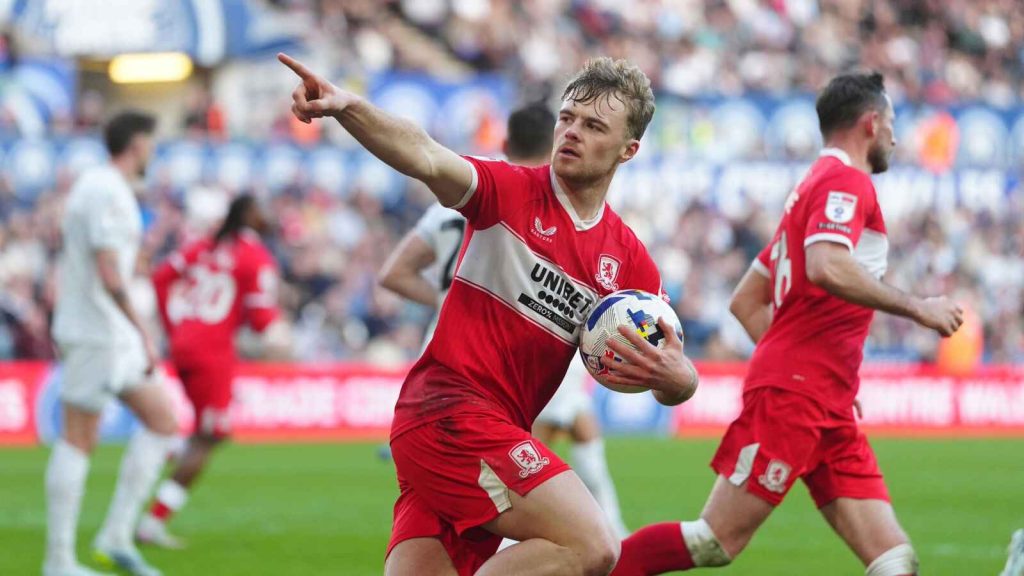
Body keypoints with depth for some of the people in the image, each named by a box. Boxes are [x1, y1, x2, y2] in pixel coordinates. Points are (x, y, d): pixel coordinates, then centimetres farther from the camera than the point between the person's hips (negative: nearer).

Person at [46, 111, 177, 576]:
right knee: (79, 440, -5)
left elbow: (66, 262, 20)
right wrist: (143, 333, -21)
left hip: (113, 334, 10)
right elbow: (110, 275, -24)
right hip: (96, 333, -10)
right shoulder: (108, 192, -16)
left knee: (163, 421, 8)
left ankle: (116, 537, 6)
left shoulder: (93, 184, 15)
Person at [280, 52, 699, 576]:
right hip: (449, 410, -7)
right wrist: (347, 108, -40)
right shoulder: (509, 190, -2)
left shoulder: (629, 261, 14)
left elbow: (678, 380, 15)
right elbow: (424, 158, -21)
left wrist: (672, 376, -10)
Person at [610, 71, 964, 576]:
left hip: (829, 410, 10)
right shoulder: (846, 179, -5)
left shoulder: (815, 186, 25)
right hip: (793, 395, -10)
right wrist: (916, 307, -17)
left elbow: (746, 301, 26)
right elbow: (826, 266, -25)